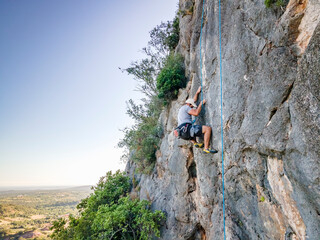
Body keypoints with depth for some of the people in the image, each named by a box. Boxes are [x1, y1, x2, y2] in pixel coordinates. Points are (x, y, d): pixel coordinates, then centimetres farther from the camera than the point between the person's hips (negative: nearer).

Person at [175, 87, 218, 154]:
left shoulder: (182, 108, 30)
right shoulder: (186, 107, 2)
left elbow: (193, 101, 42)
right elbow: (196, 113, -11)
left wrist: (197, 92, 45)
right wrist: (201, 104, 1)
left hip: (182, 134, 10)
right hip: (187, 129, -10)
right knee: (208, 128, -12)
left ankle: (195, 143, 23)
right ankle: (206, 148, -14)